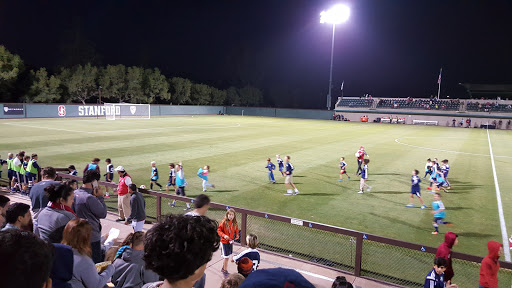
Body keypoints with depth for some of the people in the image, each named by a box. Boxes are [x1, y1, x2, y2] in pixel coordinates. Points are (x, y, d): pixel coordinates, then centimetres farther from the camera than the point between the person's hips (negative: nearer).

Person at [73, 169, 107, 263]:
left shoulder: (75, 194, 3)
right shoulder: (90, 198, -24)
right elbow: (103, 214, -17)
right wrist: (100, 197, -8)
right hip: (92, 238, -9)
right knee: (97, 263, 2)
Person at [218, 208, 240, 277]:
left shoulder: (235, 223, -5)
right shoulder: (223, 222, -18)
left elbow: (236, 231, 12)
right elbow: (218, 230, -12)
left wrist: (236, 235, -4)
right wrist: (224, 235, -24)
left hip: (230, 242, 5)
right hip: (224, 242, -5)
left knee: (228, 256, 16)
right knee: (226, 257, -1)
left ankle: (223, 268, 39)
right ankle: (225, 271, 17)